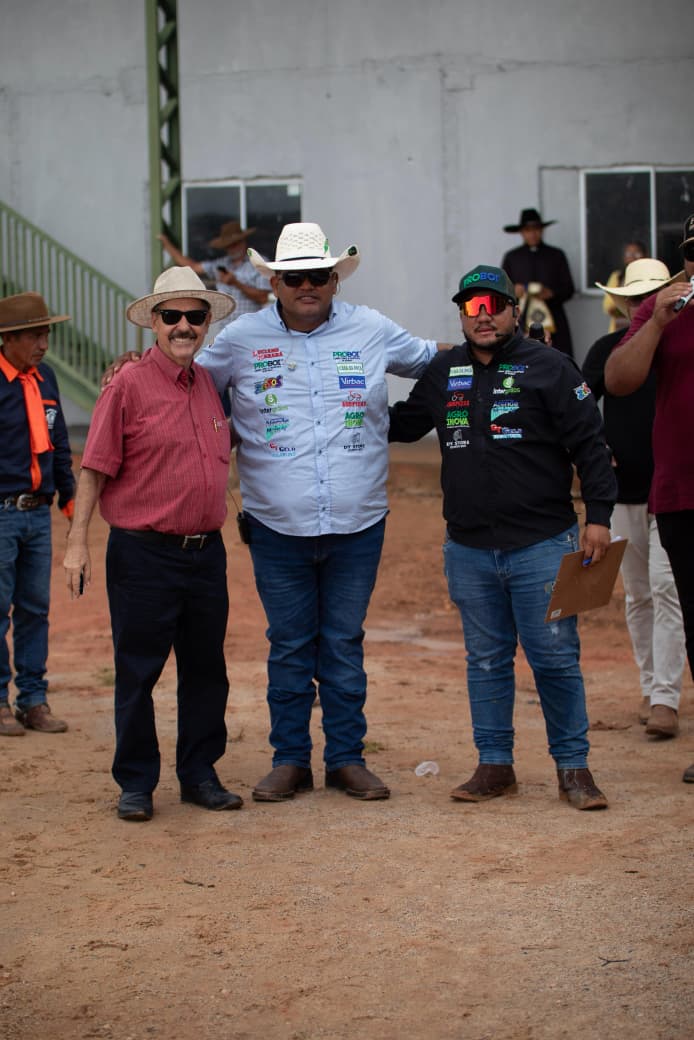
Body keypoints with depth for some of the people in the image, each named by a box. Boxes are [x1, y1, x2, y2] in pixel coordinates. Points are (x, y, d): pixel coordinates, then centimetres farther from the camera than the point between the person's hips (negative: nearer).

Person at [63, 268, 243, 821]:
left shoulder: (208, 383, 10)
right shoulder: (128, 386, -9)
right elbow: (94, 470, -8)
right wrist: (78, 542, -11)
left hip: (206, 551, 6)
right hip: (144, 553, -6)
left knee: (206, 670, 12)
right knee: (137, 673, 3)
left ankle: (200, 775, 24)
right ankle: (136, 784, 14)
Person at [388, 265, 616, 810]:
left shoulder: (549, 367, -3)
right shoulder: (444, 372, 11)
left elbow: (590, 445, -4)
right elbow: (403, 422, 27)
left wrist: (598, 517, -11)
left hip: (542, 545, -4)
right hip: (469, 549, 4)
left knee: (556, 659, 0)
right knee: (486, 660, 10)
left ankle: (573, 767, 11)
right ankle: (495, 766, 19)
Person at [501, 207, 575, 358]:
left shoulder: (556, 255, 14)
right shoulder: (511, 257, 14)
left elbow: (569, 289, 11)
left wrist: (551, 293, -10)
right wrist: (512, 291, -9)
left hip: (552, 322, 1)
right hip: (522, 324, 0)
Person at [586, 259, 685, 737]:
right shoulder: (608, 349, 5)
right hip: (624, 489, 3)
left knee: (666, 586, -13)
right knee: (638, 595, 10)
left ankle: (666, 698, -13)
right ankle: (650, 686, 22)